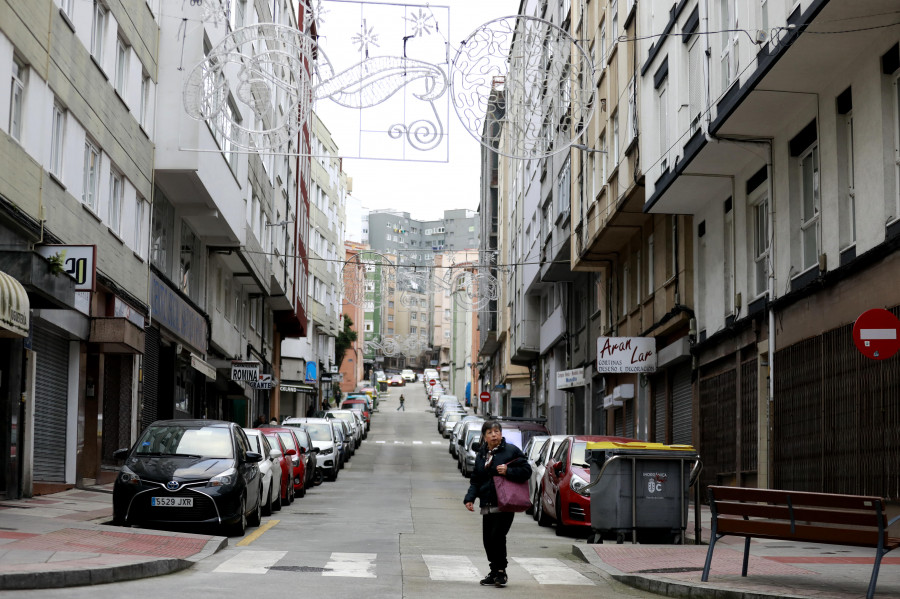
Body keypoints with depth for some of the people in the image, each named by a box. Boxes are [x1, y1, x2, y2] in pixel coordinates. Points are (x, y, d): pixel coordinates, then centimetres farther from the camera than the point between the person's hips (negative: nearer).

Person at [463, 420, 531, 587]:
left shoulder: (511, 450, -1)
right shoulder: (481, 455, 16)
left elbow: (526, 470, -4)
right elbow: (476, 480, 20)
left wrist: (508, 471, -18)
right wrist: (470, 498, 6)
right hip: (487, 505, 6)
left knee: (497, 536, -15)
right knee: (488, 540, 6)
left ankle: (501, 572, -1)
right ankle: (494, 572, 19)